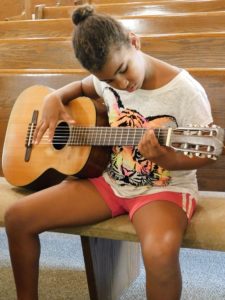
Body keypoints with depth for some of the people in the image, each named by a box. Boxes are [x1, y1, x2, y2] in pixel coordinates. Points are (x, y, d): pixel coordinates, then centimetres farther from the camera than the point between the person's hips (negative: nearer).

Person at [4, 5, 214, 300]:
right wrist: (54, 98, 0)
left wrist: (166, 159, -32)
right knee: (18, 218, -7)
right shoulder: (108, 79, -1)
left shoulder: (185, 91, -19)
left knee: (161, 252, -40)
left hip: (164, 188, -5)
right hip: (110, 182, 6)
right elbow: (80, 87, 22)